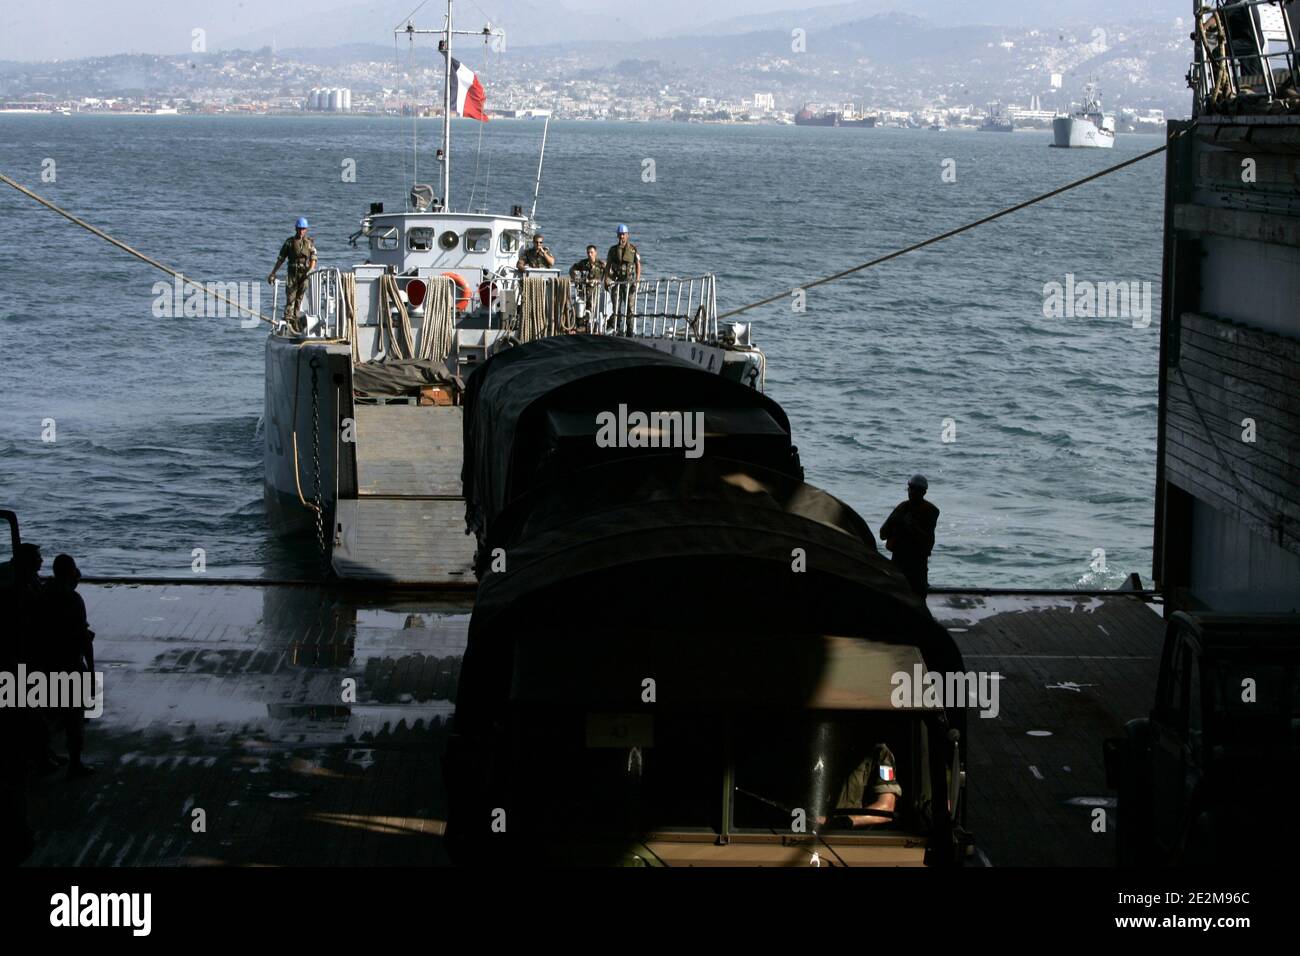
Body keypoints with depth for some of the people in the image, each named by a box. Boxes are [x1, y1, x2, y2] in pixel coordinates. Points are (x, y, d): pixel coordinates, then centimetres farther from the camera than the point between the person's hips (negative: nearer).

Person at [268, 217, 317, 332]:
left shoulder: (310, 243, 9)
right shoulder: (289, 242, 7)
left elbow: (313, 259, 2)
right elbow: (281, 259, 9)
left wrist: (310, 270, -18)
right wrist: (273, 273, 5)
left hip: (304, 274, 1)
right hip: (292, 272, -1)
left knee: (299, 298, 5)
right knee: (290, 297, -12)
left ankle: (295, 322, 11)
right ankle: (288, 320, -20)